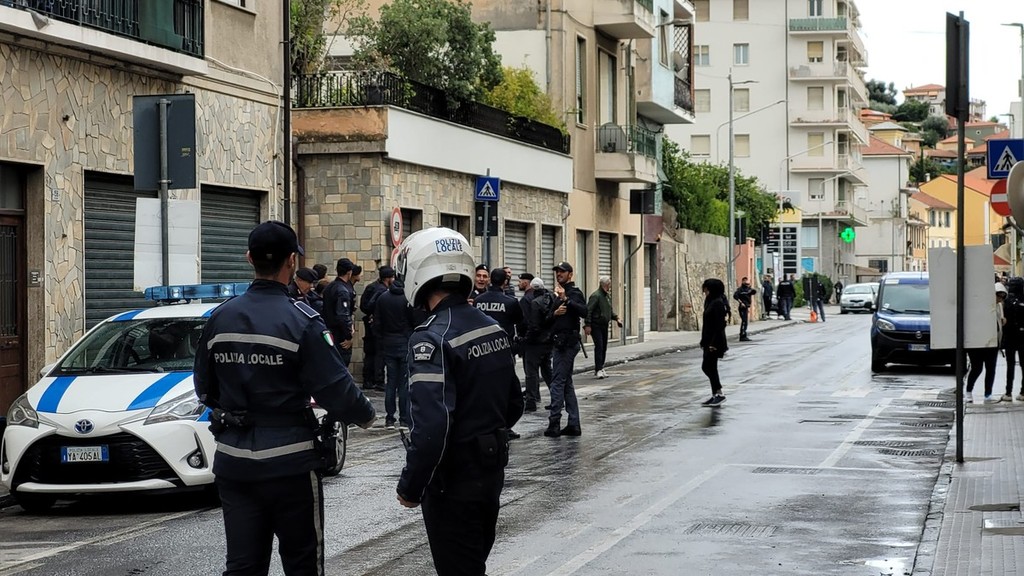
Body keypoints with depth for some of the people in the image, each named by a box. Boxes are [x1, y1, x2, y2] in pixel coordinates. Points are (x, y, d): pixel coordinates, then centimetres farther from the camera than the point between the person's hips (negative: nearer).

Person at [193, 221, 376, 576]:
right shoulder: (302, 321, -14)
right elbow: (336, 390, -15)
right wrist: (366, 416, 5)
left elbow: (204, 389, 12)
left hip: (233, 462, 5)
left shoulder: (220, 318, 3)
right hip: (289, 464, -5)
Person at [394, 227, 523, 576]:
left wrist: (410, 487, -20)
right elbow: (514, 405, 14)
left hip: (453, 481, -8)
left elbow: (431, 425, -29)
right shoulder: (494, 329, 5)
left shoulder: (432, 338, -21)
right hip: (492, 470, 8)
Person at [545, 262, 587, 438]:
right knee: (566, 383, 10)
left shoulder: (574, 292, -8)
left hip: (567, 343, -10)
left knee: (557, 382, -10)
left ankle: (554, 423, -10)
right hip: (560, 343, 10)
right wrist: (554, 313, -6)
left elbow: (584, 311, -25)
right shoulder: (558, 295, 20)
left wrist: (566, 300, -32)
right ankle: (573, 424, 11)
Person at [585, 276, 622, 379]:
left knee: (604, 347, 10)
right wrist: (587, 325, -23)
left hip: (604, 325, 9)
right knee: (599, 346, -14)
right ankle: (599, 370, -14)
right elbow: (588, 311, -19)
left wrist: (615, 318, 11)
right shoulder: (596, 296, -15)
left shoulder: (607, 295, 13)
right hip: (596, 325, -9)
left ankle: (600, 368, 19)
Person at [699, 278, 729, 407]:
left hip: (714, 342, -10)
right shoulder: (710, 302, 14)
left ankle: (719, 394, -2)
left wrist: (714, 343, -22)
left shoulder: (717, 303, -16)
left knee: (707, 367, -8)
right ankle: (716, 395, 16)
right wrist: (704, 341, 19)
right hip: (709, 341, 10)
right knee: (709, 367, 11)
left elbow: (720, 325, -20)